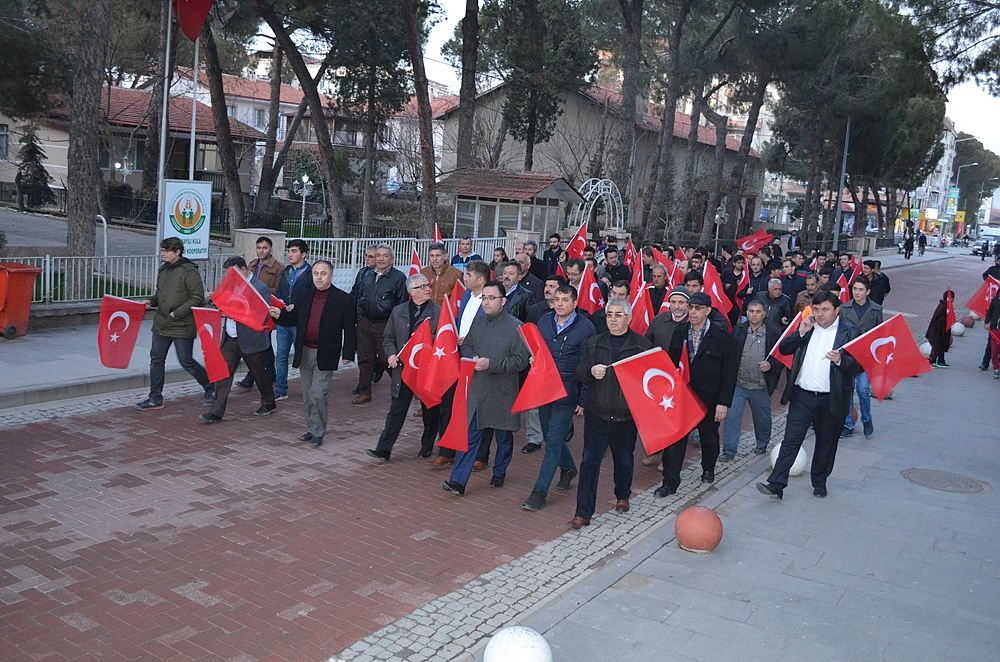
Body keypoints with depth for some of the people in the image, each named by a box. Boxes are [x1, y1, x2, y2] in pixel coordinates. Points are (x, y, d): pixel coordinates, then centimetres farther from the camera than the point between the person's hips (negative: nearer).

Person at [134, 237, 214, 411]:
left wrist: (178, 313, -20)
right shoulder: (163, 270, 11)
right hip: (161, 324, 8)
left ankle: (210, 387, 21)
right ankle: (155, 399, 16)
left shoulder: (189, 271, -13)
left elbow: (198, 298, -17)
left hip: (182, 326, -7)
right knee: (156, 360, 7)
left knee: (186, 361, -1)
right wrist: (151, 301, 2)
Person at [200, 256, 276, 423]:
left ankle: (269, 405, 33)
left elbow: (263, 316, -19)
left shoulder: (261, 288, -14)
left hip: (251, 341, -6)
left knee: (260, 374, 12)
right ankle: (216, 413, 2)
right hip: (230, 339, 6)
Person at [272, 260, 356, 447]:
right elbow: (294, 319, 11)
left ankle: (318, 433, 6)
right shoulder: (303, 295, 8)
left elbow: (349, 330, -4)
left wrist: (348, 354, -7)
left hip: (325, 355, -5)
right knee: (307, 395, 13)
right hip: (304, 353, 5)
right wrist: (280, 315, -9)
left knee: (317, 394, -10)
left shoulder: (343, 299, -6)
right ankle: (312, 429, 26)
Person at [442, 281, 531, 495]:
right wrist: (473, 357, -7)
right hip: (477, 389, 3)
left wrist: (491, 364, -22)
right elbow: (466, 346, 16)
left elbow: (521, 360, -15)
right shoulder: (478, 321, 6)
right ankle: (458, 481, 0)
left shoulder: (516, 327, -12)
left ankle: (499, 474, 36)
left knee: (504, 437, 15)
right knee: (470, 435, 0)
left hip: (503, 391, -3)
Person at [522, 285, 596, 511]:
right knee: (550, 435, 16)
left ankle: (540, 491, 2)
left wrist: (583, 400, -10)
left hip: (568, 393, -5)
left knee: (553, 440, -5)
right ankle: (568, 468, 42)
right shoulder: (544, 321, 6)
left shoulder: (585, 328, -9)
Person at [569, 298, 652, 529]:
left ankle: (623, 497, 42)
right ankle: (583, 513, 4)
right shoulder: (593, 344, 6)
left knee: (624, 460, 16)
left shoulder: (642, 345, -1)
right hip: (596, 414, 1)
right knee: (590, 462, -1)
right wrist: (591, 371, -17)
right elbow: (579, 373, 4)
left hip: (626, 416, -1)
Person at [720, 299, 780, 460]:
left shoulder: (772, 333, -5)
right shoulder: (738, 330, 0)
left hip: (761, 386, -1)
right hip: (738, 384, 1)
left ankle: (762, 444, 40)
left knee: (762, 417, 16)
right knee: (732, 416, -2)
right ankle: (729, 450, 6)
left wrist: (770, 365, -19)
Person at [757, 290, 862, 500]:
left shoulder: (849, 333, -1)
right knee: (791, 439, -2)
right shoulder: (806, 327, 8)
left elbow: (858, 365, -5)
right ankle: (776, 484, -4)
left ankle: (819, 482, 31)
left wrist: (840, 360, -24)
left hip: (831, 399, -1)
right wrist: (800, 332, -10)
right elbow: (783, 349, 3)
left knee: (826, 443, 13)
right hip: (802, 395, 1)